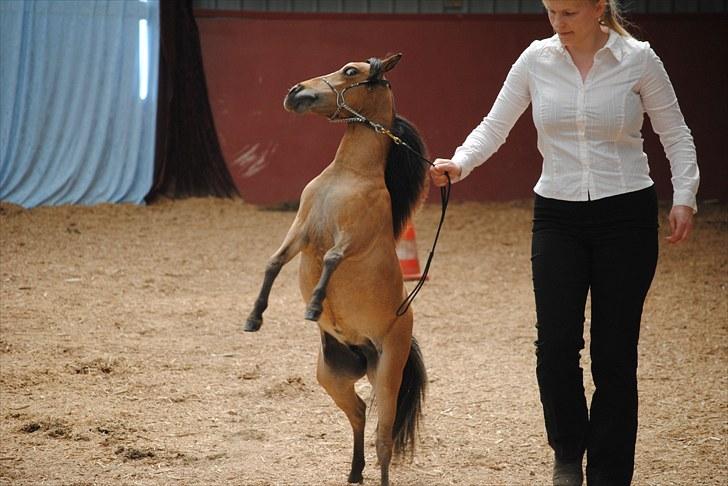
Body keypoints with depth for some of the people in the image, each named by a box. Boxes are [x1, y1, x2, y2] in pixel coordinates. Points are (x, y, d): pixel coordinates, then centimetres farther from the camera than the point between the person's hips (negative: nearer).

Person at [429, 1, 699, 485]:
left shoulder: (638, 59, -5)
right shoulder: (536, 60, 1)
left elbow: (676, 134, 0)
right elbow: (495, 126, 1)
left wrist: (684, 198, -12)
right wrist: (458, 163, -17)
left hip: (627, 215, -2)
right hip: (557, 218, 2)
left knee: (614, 353, 1)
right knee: (556, 344, -7)